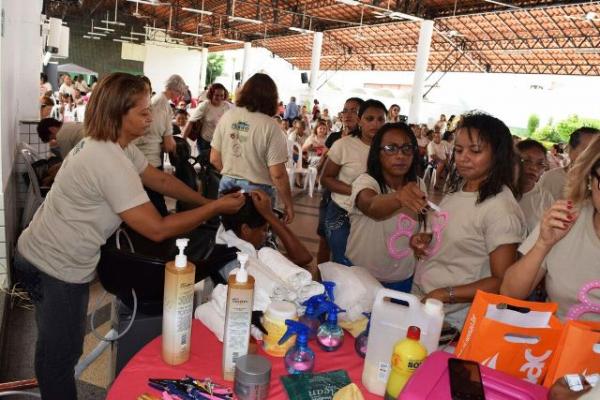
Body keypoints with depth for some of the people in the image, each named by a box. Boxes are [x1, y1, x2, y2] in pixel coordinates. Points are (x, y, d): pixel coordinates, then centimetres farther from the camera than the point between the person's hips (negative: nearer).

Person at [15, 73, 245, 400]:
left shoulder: (110, 145, 2)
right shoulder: (110, 163, -30)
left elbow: (159, 179, 9)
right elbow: (158, 229, -30)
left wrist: (207, 201, 3)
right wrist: (215, 209, -21)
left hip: (43, 256, 9)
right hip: (55, 269, -9)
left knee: (57, 347, 28)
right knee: (61, 354, 11)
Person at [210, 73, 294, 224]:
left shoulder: (227, 117, -2)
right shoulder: (270, 126, -15)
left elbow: (214, 159, 4)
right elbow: (277, 174, -17)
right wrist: (288, 204, -6)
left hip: (228, 186, 5)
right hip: (257, 191, -4)